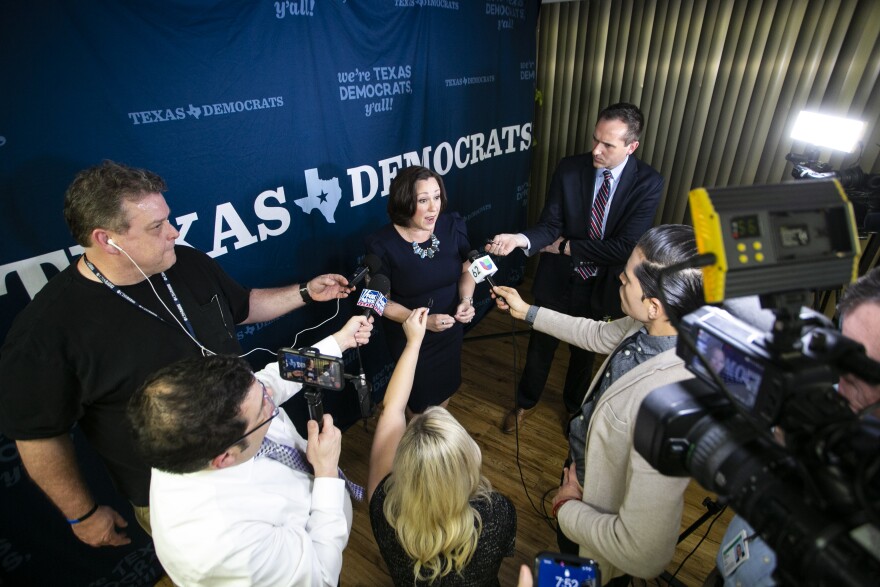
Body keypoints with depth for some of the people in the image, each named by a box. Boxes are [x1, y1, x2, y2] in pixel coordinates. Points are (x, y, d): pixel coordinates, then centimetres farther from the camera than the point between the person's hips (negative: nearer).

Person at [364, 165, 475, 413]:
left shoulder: (453, 226, -15)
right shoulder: (381, 244, -25)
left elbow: (466, 270, 0)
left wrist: (466, 300, -18)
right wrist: (423, 320, -28)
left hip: (450, 329, 4)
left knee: (447, 386, 27)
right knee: (421, 396, 20)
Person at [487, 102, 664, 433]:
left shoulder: (648, 183, -15)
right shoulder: (569, 169, -12)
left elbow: (626, 246, -22)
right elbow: (550, 226, -16)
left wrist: (567, 246, -19)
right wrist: (521, 239, -37)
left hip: (601, 288, 0)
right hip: (558, 280, 0)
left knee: (585, 351, 22)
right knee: (541, 346, 18)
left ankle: (574, 406, 52)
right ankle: (526, 402, 46)